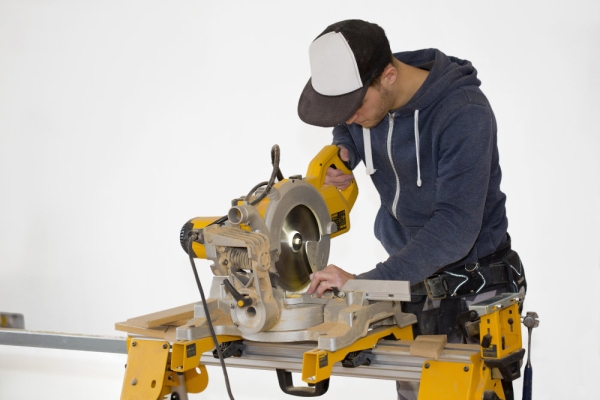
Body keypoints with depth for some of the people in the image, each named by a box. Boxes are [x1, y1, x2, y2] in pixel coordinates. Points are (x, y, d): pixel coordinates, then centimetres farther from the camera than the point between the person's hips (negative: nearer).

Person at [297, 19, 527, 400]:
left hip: (468, 289, -6)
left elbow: (455, 228, -33)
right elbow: (346, 130, 19)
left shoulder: (464, 114, -27)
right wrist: (341, 154, -7)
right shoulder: (364, 97, -6)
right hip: (407, 276, 6)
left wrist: (365, 282, -36)